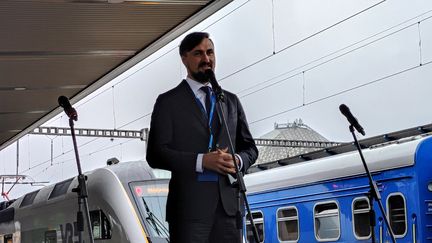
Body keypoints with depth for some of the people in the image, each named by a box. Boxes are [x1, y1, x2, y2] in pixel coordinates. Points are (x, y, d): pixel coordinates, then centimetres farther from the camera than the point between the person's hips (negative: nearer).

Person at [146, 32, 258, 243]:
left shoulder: (230, 101, 18)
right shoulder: (169, 102, 3)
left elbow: (250, 147, 21)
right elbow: (155, 154, -5)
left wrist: (238, 160, -3)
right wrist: (201, 161, -16)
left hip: (227, 204, 4)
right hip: (189, 205, -4)